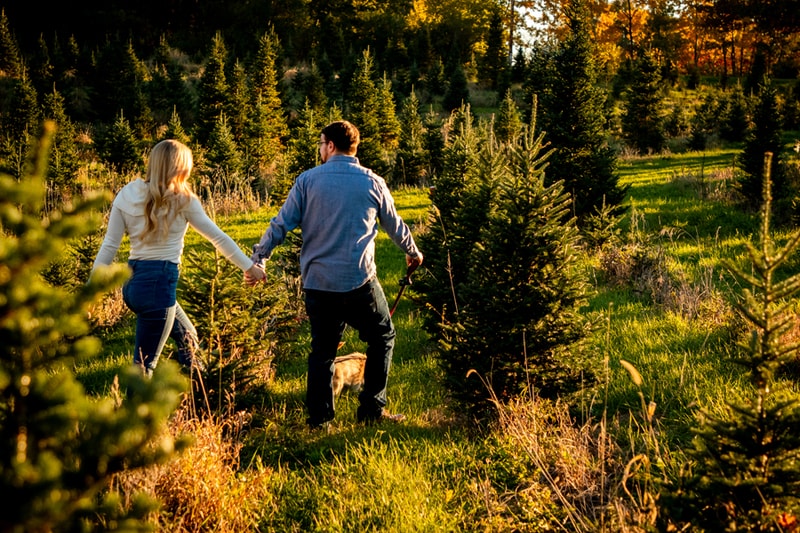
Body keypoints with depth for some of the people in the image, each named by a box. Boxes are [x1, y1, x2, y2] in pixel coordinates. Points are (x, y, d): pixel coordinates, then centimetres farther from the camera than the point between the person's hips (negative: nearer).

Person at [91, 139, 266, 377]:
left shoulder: (126, 195, 5)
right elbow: (218, 237, 2)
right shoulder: (182, 200, -6)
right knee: (144, 366, -1)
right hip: (159, 283, -7)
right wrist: (249, 267, 12)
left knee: (188, 339, 26)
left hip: (131, 282, 7)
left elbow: (110, 245, 2)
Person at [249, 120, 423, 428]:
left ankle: (318, 418, 14)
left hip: (317, 283, 2)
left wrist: (257, 259, 9)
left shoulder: (308, 180, 1)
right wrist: (413, 253, 35)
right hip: (359, 281, -1)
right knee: (382, 337, 16)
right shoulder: (373, 183, 3)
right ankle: (371, 408, 13)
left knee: (322, 349, 13)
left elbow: (280, 224, -1)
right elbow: (395, 226, 17)